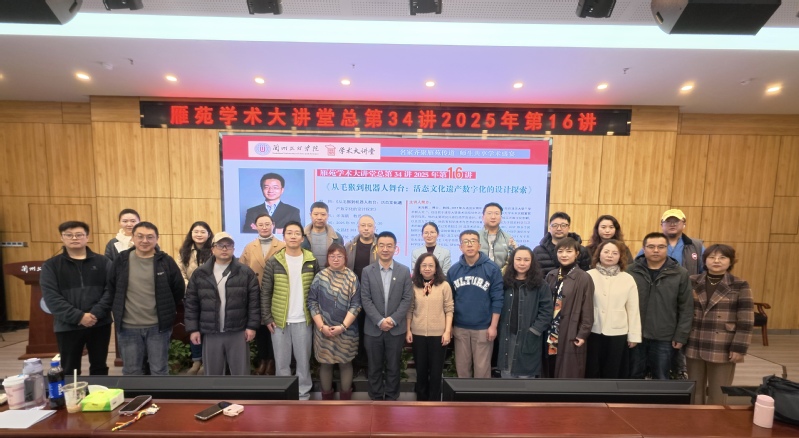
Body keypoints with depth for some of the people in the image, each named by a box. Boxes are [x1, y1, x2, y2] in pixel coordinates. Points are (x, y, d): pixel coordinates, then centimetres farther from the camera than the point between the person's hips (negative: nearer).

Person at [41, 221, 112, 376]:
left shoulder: (103, 262, 2)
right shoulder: (51, 265, 1)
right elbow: (51, 297, -8)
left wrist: (96, 313, -18)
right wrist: (78, 316, -18)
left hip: (100, 324, 0)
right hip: (68, 326, 0)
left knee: (99, 367, 14)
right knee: (69, 371, 13)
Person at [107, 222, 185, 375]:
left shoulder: (165, 261, -6)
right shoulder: (122, 260, -1)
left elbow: (179, 289, 2)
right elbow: (111, 288, 11)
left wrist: (167, 310, 4)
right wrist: (119, 310, 9)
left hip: (158, 326, -1)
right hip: (128, 327, 2)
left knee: (159, 370, 11)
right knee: (131, 372, 16)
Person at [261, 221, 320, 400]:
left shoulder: (311, 261, -1)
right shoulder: (273, 262, -3)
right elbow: (265, 292, -1)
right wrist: (267, 318, -5)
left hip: (304, 320, 0)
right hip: (279, 320, 0)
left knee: (303, 360, 11)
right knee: (281, 361, 12)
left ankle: (303, 394, 27)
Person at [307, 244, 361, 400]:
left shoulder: (352, 277, -4)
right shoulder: (320, 276, -1)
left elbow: (355, 305, -6)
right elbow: (312, 302, -2)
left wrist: (343, 326, -13)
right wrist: (321, 326, -9)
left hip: (346, 330, -1)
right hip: (323, 330, 1)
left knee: (345, 363, 11)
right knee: (325, 363, 13)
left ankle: (345, 397, 28)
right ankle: (326, 396, 32)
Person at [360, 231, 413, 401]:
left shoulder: (404, 271, -1)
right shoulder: (367, 271, -1)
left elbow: (407, 298, -4)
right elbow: (365, 299, -5)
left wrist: (393, 319, -13)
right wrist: (380, 321, -14)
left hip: (396, 329, 0)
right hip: (373, 328, 0)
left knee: (393, 367, 12)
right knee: (374, 367, 13)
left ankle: (391, 398, 30)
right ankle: (376, 398, 30)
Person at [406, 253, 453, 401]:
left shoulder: (444, 285, -5)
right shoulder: (414, 286, 1)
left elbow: (449, 310, -4)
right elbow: (410, 310, 5)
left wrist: (447, 331, -9)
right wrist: (408, 330, 2)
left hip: (438, 334, -2)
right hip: (418, 334, 2)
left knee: (436, 370, 9)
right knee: (421, 369, 16)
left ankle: (434, 402, 26)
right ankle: (421, 400, 33)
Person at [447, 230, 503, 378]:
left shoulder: (492, 268, -8)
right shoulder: (454, 270, 1)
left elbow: (497, 299, -6)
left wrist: (493, 326, -8)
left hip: (483, 328, -3)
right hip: (460, 327, 3)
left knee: (482, 368, 8)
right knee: (462, 367, 15)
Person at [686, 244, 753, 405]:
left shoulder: (740, 286, -3)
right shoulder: (692, 282, 3)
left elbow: (745, 322, -4)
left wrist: (739, 348, -9)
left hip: (723, 349, -2)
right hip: (694, 347, 2)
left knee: (718, 395, 8)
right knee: (694, 392, 13)